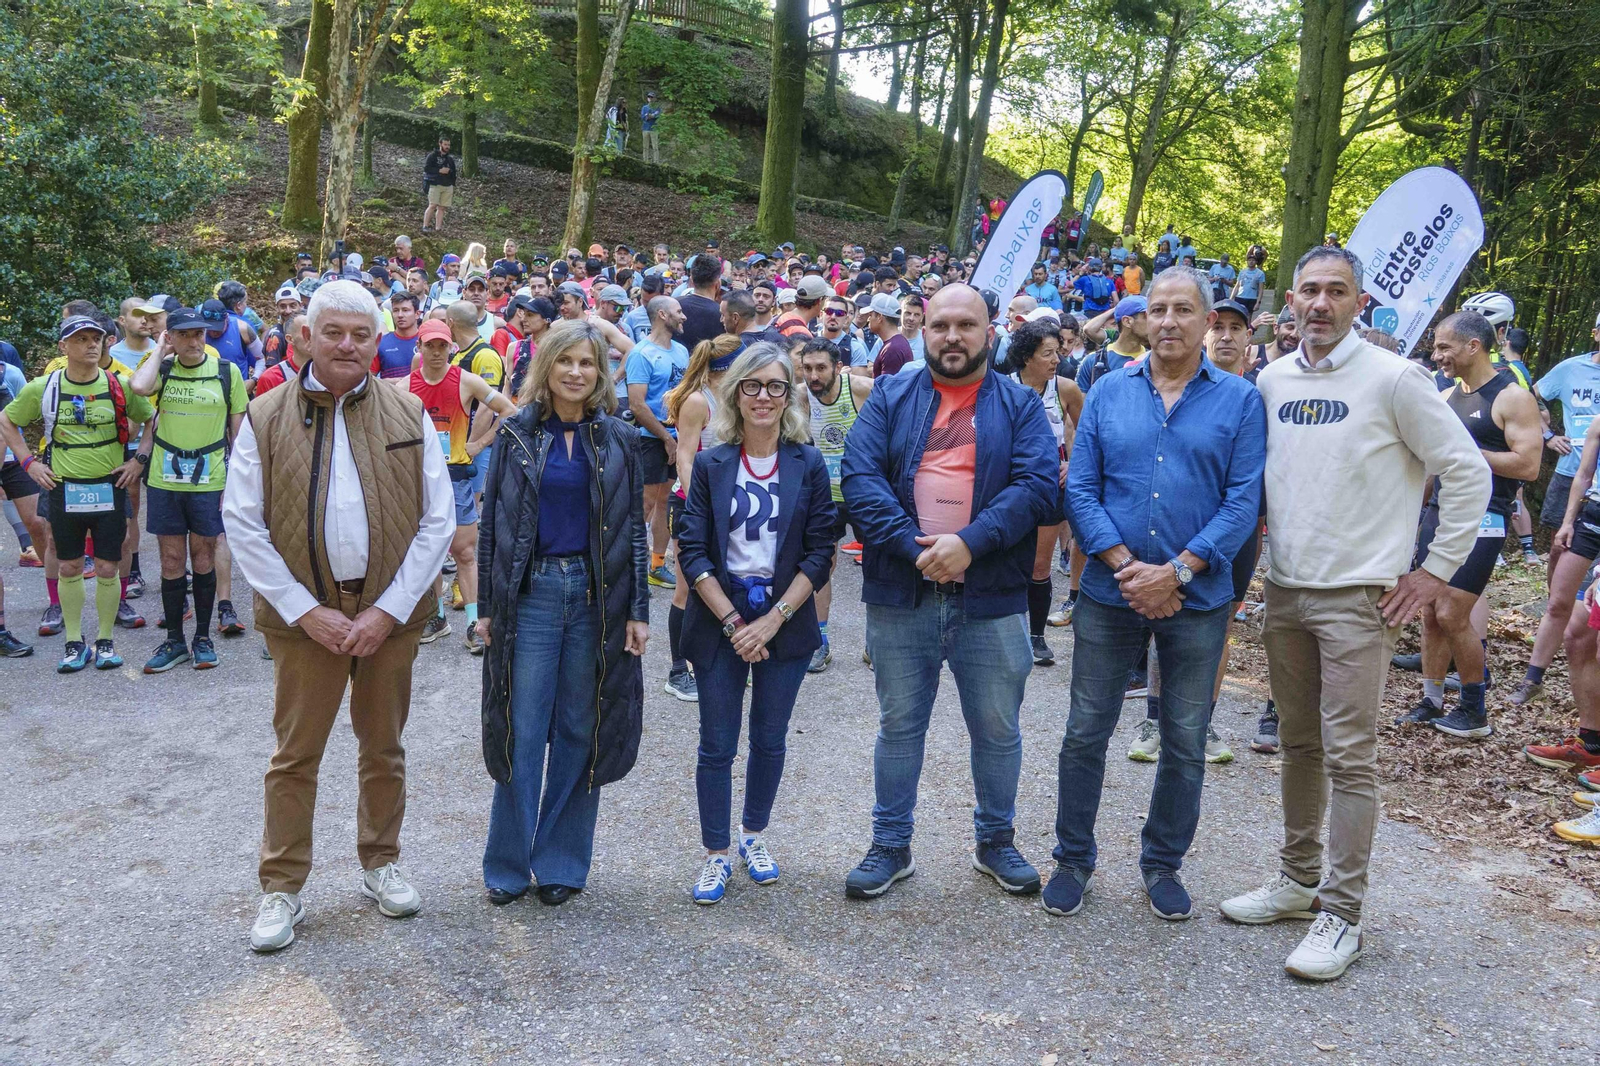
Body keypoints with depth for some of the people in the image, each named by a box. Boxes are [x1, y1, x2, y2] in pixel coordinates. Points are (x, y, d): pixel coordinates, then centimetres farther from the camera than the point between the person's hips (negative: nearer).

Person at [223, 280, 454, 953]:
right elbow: (243, 524, -4)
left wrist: (388, 609, -9)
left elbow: (437, 522, -1)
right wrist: (307, 612, -11)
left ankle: (381, 862, 31)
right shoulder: (265, 418, -2)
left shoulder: (409, 416, 1)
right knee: (295, 755, 6)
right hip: (304, 614, -1)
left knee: (384, 748, 14)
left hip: (390, 612, 1)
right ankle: (282, 888, 19)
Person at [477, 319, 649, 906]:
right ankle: (508, 864, 16)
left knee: (580, 733, 7)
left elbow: (634, 526, 6)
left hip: (596, 596, 1)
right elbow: (493, 521, 4)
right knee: (521, 734, 2)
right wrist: (487, 605, 0)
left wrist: (638, 609, 0)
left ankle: (561, 862, 20)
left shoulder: (619, 439, 5)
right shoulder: (517, 434, 2)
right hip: (531, 591, -1)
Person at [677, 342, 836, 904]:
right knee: (717, 745, 4)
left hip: (785, 621, 1)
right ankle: (715, 855, 17)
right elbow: (693, 552, -3)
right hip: (718, 621, 0)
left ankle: (754, 835, 32)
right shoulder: (711, 465, 0)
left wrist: (774, 619, -12)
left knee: (769, 740, 12)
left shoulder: (808, 464, 0)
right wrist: (733, 621, -12)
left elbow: (819, 552, -3)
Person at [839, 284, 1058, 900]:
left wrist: (969, 541, -22)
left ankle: (996, 842, 32)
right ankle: (891, 846, 27)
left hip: (991, 598, 0)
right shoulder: (890, 399, 6)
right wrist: (915, 547, -19)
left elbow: (1039, 484, -9)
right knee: (899, 726, 12)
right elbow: (859, 476, -7)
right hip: (900, 595, 1)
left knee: (997, 729, 12)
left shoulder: (1019, 405, 5)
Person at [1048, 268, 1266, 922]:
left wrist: (1176, 573, -16)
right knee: (1085, 734, 8)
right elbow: (1080, 489, -1)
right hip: (1110, 593, 1)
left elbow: (1243, 501, -7)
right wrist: (1126, 566, -14)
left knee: (1185, 744, 11)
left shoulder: (1239, 400, -1)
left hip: (1197, 599, -1)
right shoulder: (1110, 393, 3)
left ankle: (1163, 862, 30)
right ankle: (1073, 858, 25)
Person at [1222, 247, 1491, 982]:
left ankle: (1341, 915, 6)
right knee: (1298, 744, 15)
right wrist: (1265, 543, 12)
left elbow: (1467, 473, -6)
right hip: (1285, 591, 5)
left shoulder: (1393, 379, -9)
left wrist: (1438, 571, -7)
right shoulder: (1271, 381, 6)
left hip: (1359, 598, -5)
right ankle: (1298, 879, 29)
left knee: (1348, 755, -3)